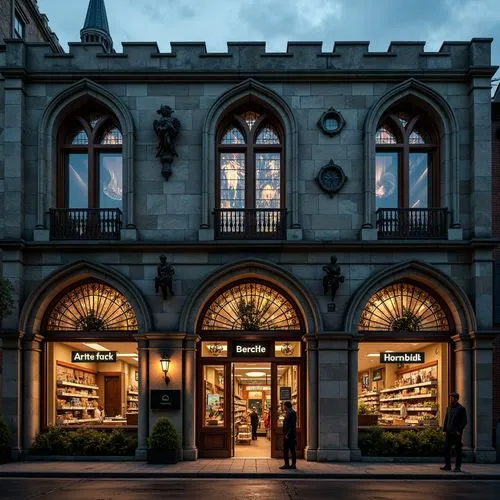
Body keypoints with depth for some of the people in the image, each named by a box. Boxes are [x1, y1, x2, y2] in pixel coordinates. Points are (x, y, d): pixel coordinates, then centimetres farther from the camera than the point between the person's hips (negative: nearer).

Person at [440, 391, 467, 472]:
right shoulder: (449, 408, 13)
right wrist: (445, 430, 9)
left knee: (458, 450, 1)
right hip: (449, 432, 6)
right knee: (446, 449, 2)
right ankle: (447, 465, 10)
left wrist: (459, 431, -13)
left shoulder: (461, 409, -4)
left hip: (457, 433, -6)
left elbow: (464, 421, -7)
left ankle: (457, 467, 6)